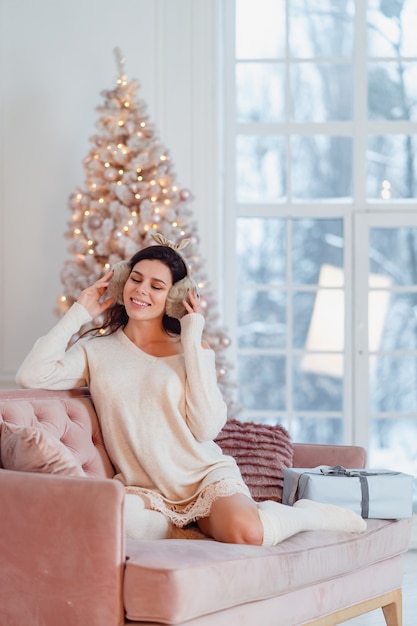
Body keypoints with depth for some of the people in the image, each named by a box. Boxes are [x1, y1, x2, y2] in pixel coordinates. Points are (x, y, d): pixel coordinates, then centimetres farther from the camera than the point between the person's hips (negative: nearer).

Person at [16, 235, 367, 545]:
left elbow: (207, 428, -9)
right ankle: (195, 526, -10)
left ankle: (309, 513, 2)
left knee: (246, 534, -32)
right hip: (144, 491, 0)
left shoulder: (192, 349, 6)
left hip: (206, 476, 0)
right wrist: (79, 313, -1)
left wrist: (193, 343, -7)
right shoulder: (97, 350, 7)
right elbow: (31, 376, -11)